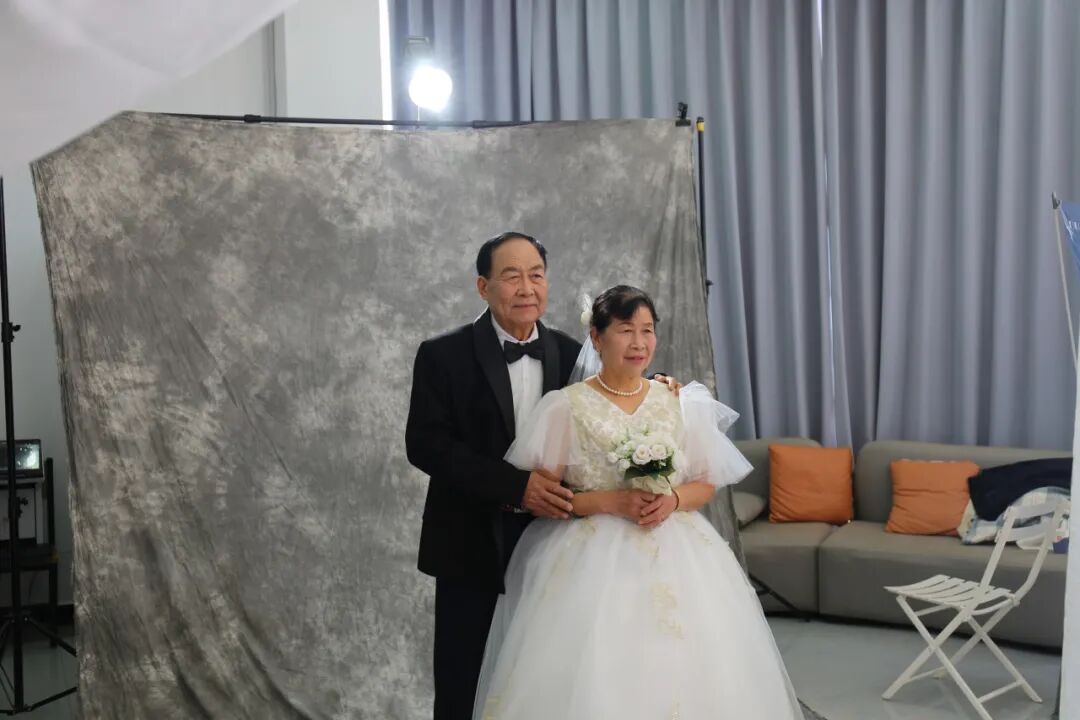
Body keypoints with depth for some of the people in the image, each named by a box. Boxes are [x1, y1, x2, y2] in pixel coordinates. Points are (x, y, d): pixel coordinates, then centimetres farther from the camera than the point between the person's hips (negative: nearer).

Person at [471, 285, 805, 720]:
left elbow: (706, 484, 11)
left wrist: (672, 500, -10)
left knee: (689, 670, -1)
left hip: (674, 556, 3)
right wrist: (611, 502, -16)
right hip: (593, 558, -3)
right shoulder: (565, 407, -5)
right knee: (591, 679, -7)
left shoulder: (681, 404, 6)